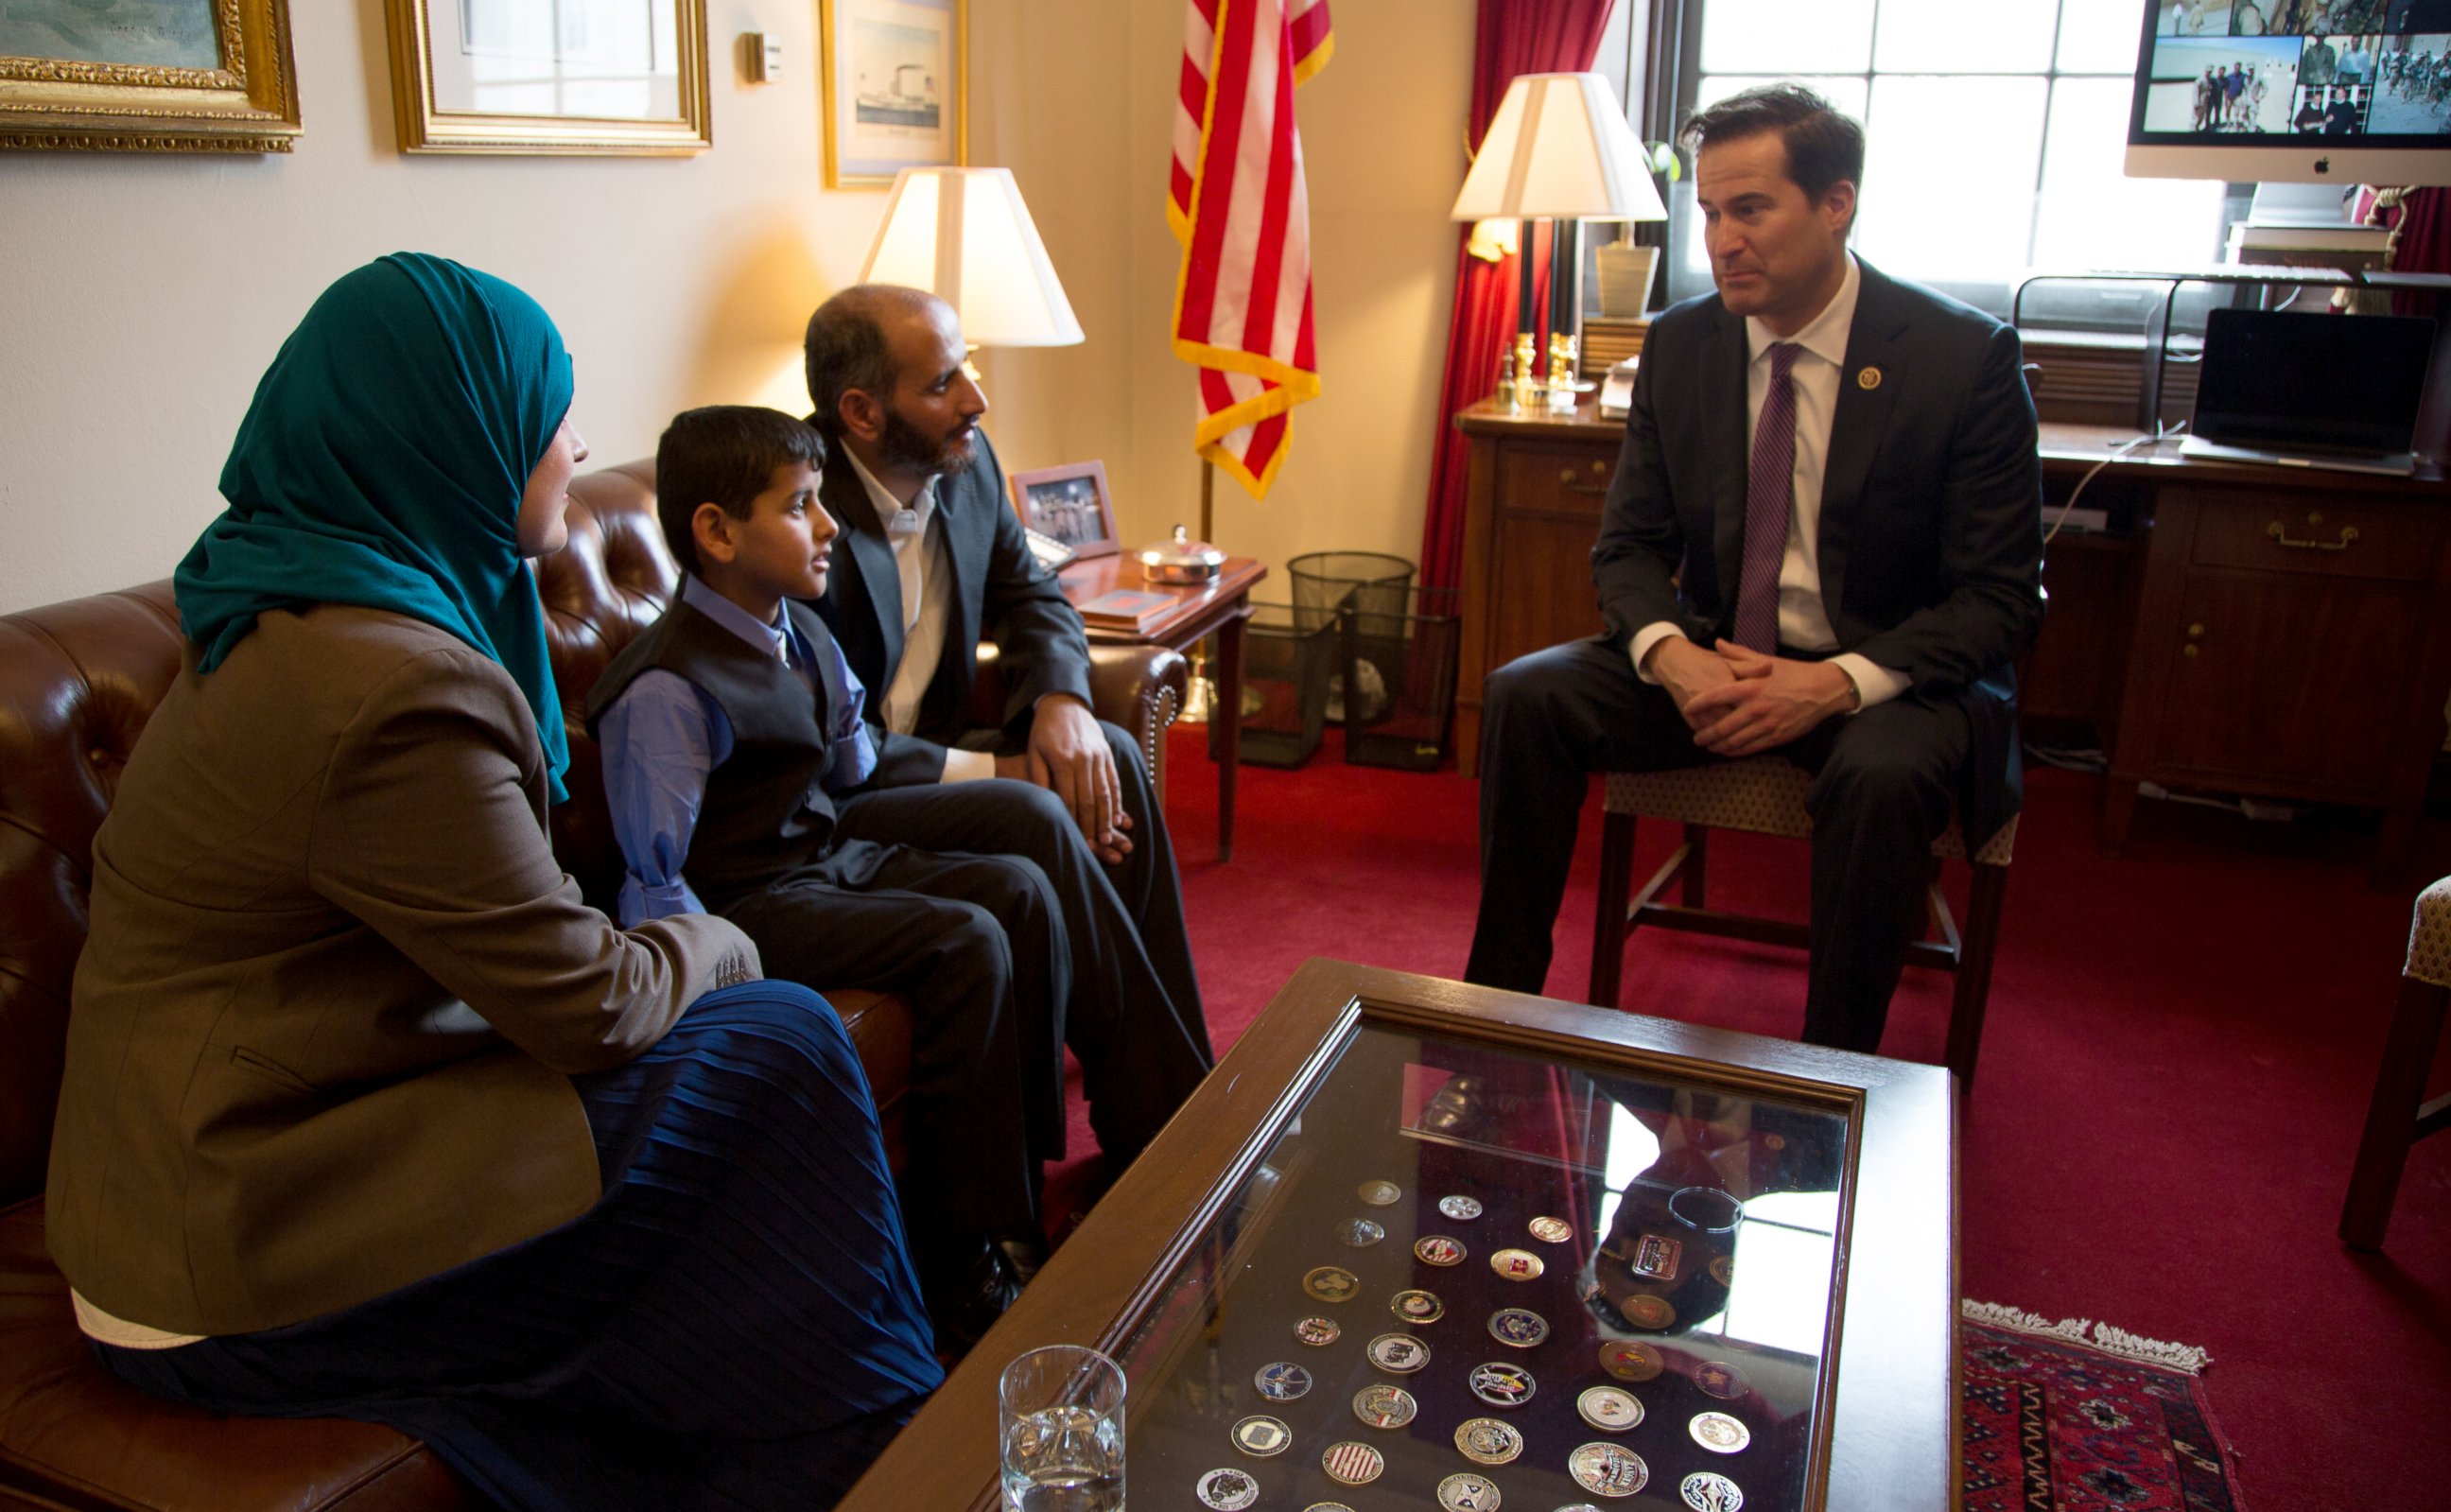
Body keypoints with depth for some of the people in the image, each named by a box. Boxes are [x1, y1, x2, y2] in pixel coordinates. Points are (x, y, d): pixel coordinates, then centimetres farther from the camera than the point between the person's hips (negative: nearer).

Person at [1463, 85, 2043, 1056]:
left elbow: (2000, 597, -10)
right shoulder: (1679, 345, 2)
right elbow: (1628, 544, 4)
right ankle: (1500, 1011, -7)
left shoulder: (1965, 357, -11)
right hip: (1712, 658, 4)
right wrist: (1670, 653, -19)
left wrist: (1842, 681, -27)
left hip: (1887, 675, -3)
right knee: (1523, 696, -17)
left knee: (1884, 775, -36)